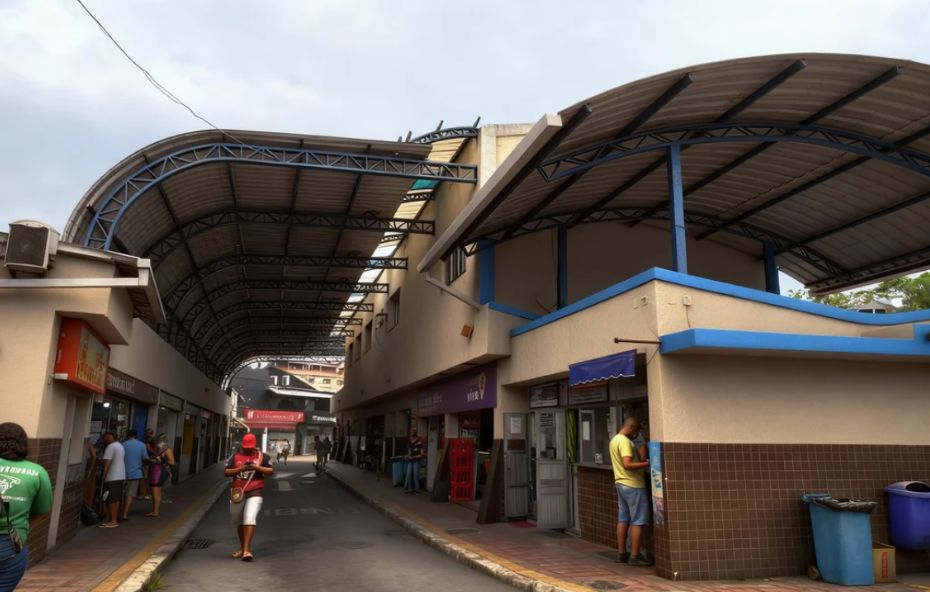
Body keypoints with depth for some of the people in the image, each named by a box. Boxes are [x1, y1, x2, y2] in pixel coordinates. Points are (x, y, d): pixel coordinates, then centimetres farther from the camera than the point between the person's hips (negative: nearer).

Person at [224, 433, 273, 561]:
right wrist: (240, 469, -13)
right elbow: (226, 472, 3)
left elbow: (271, 471, -2)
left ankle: (247, 550, -20)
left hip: (254, 493, -4)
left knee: (250, 518, -18)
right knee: (239, 521, 14)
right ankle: (242, 548, 31)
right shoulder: (236, 456, 8)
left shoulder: (262, 456, 3)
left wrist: (256, 467, -16)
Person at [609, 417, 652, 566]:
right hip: (633, 485, -10)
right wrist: (647, 463, -26)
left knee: (623, 519, 12)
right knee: (638, 521, -4)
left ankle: (621, 553, 16)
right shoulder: (625, 441, -18)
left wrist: (641, 460, 18)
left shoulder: (614, 440, 13)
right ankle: (635, 556, -2)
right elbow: (627, 464, -28)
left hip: (621, 483, 10)